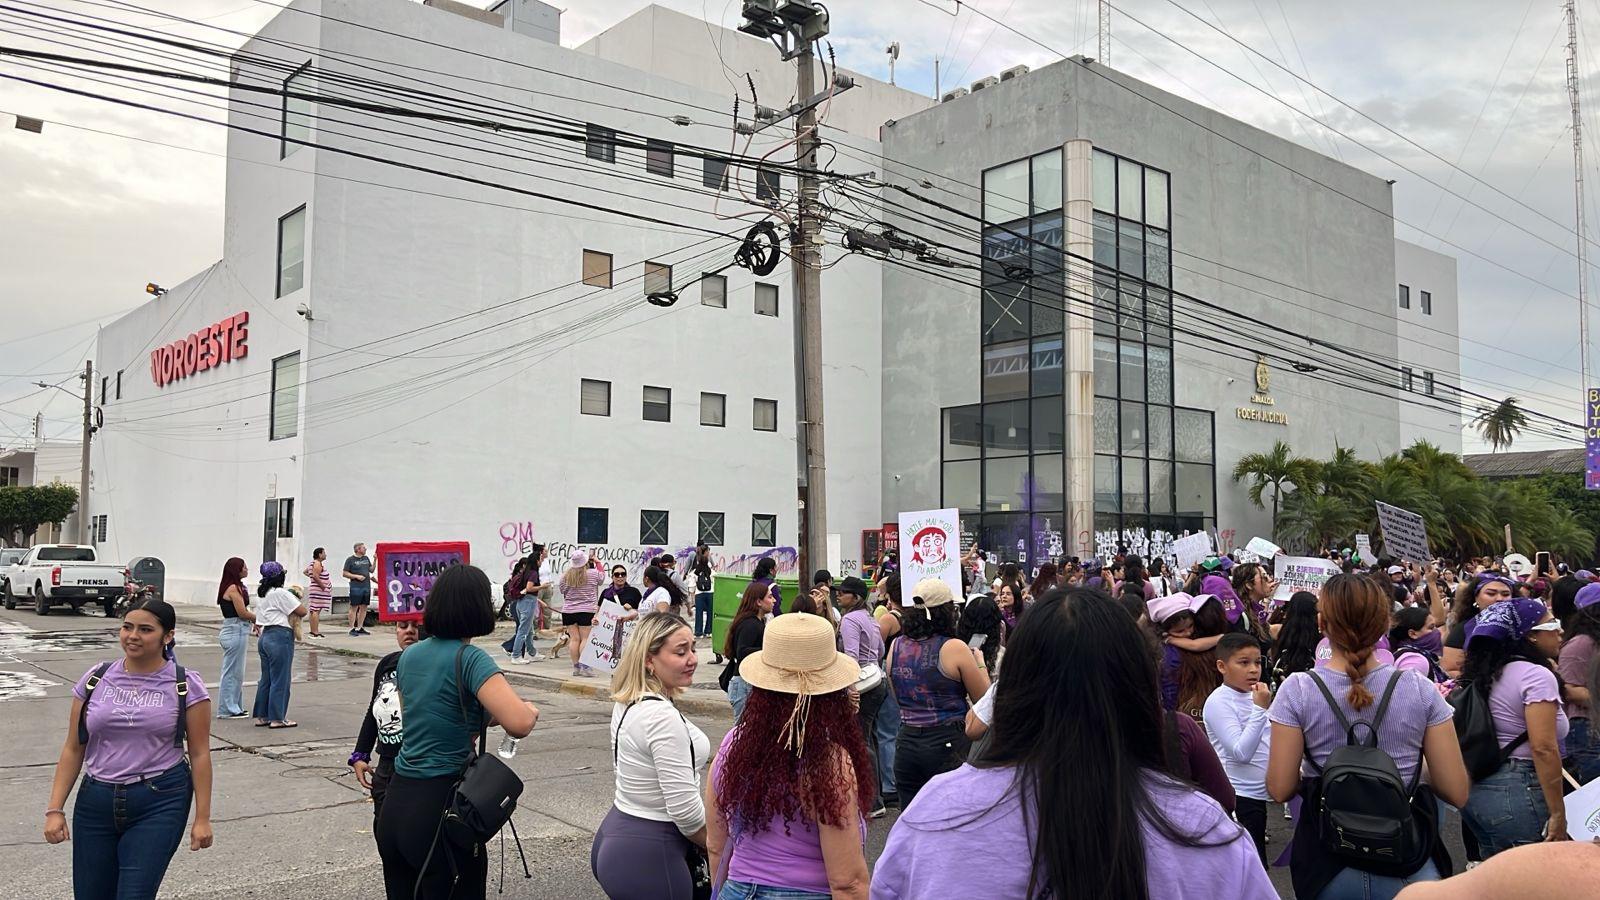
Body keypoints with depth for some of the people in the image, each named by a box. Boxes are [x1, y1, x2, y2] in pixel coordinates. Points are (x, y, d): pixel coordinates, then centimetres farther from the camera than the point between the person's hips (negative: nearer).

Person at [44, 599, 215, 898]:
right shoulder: (95, 679, 3)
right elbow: (73, 749, 7)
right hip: (96, 802, 4)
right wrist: (55, 809, 1)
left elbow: (199, 754, -4)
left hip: (160, 805, -4)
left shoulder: (186, 685, -6)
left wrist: (202, 818, -5)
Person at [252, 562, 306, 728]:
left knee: (266, 678, 15)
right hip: (280, 638, -9)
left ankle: (261, 716, 19)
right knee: (280, 679, -2)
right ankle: (277, 719, 3)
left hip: (264, 637, 9)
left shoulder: (262, 596, 15)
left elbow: (258, 623, 16)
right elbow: (302, 611, -14)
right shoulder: (280, 594, -13)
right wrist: (296, 599, 4)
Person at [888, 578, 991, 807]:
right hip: (948, 744, -4)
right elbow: (984, 699, -2)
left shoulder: (896, 647, 2)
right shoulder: (955, 648, -12)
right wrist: (980, 663, 11)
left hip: (906, 743, 4)